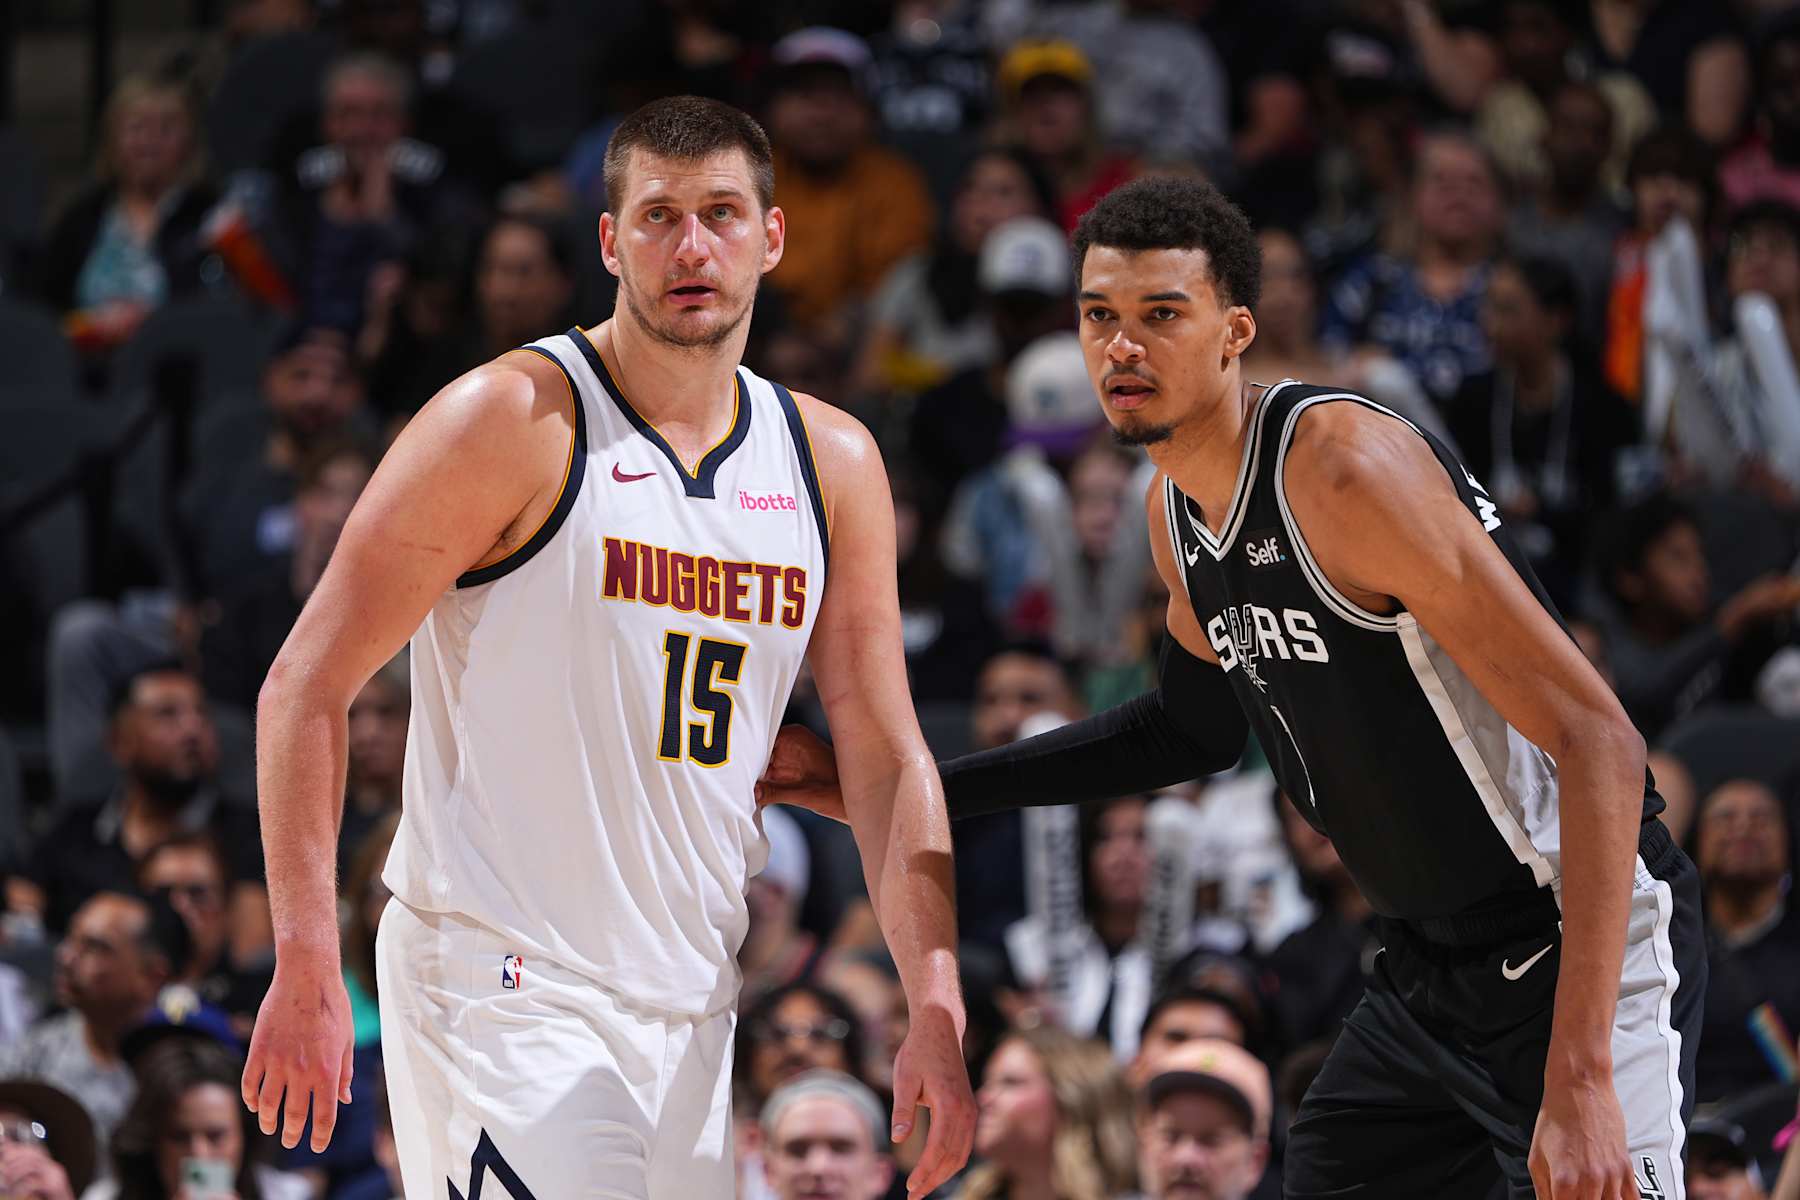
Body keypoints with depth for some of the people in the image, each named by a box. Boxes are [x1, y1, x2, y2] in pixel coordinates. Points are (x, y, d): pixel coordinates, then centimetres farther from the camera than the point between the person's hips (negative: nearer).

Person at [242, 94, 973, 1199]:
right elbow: (309, 688, -9)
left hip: (692, 1007, 6)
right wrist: (309, 974, -16)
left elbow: (887, 756, 11)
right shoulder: (514, 422, -9)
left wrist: (937, 1010, 0)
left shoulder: (833, 464, 8)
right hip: (498, 984, -6)